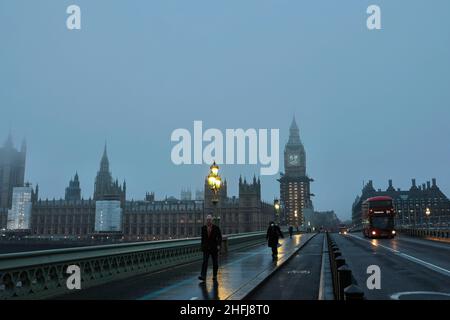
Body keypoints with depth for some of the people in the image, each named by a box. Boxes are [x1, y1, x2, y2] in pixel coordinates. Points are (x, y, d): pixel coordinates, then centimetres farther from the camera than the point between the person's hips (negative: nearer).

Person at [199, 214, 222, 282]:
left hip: (214, 248, -1)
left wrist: (219, 245, -17)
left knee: (215, 263, 6)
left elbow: (220, 237, -5)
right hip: (206, 248, 1)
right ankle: (203, 276, -17)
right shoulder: (203, 228, 4)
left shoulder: (216, 228, -4)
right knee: (205, 262, -11)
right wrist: (202, 246, 12)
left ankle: (215, 276, 20)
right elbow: (202, 238, 13)